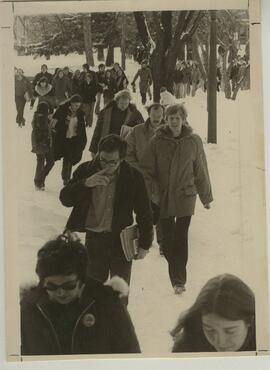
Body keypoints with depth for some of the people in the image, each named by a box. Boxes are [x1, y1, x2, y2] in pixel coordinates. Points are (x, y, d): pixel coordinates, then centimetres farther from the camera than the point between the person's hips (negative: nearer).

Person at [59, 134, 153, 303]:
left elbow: (144, 213, 0)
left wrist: (144, 244, 1)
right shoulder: (86, 170, -5)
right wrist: (86, 183, -26)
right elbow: (65, 199, -10)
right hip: (93, 239, 1)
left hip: (121, 240, -1)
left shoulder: (133, 177, -8)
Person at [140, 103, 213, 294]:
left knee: (181, 238, -2)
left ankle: (179, 280, 7)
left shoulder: (194, 141, -2)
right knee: (167, 238, 6)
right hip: (163, 198, 1)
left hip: (185, 197, -1)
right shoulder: (157, 141, -3)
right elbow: (147, 170, -2)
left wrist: (206, 197, 11)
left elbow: (201, 171, 6)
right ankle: (177, 277, 27)